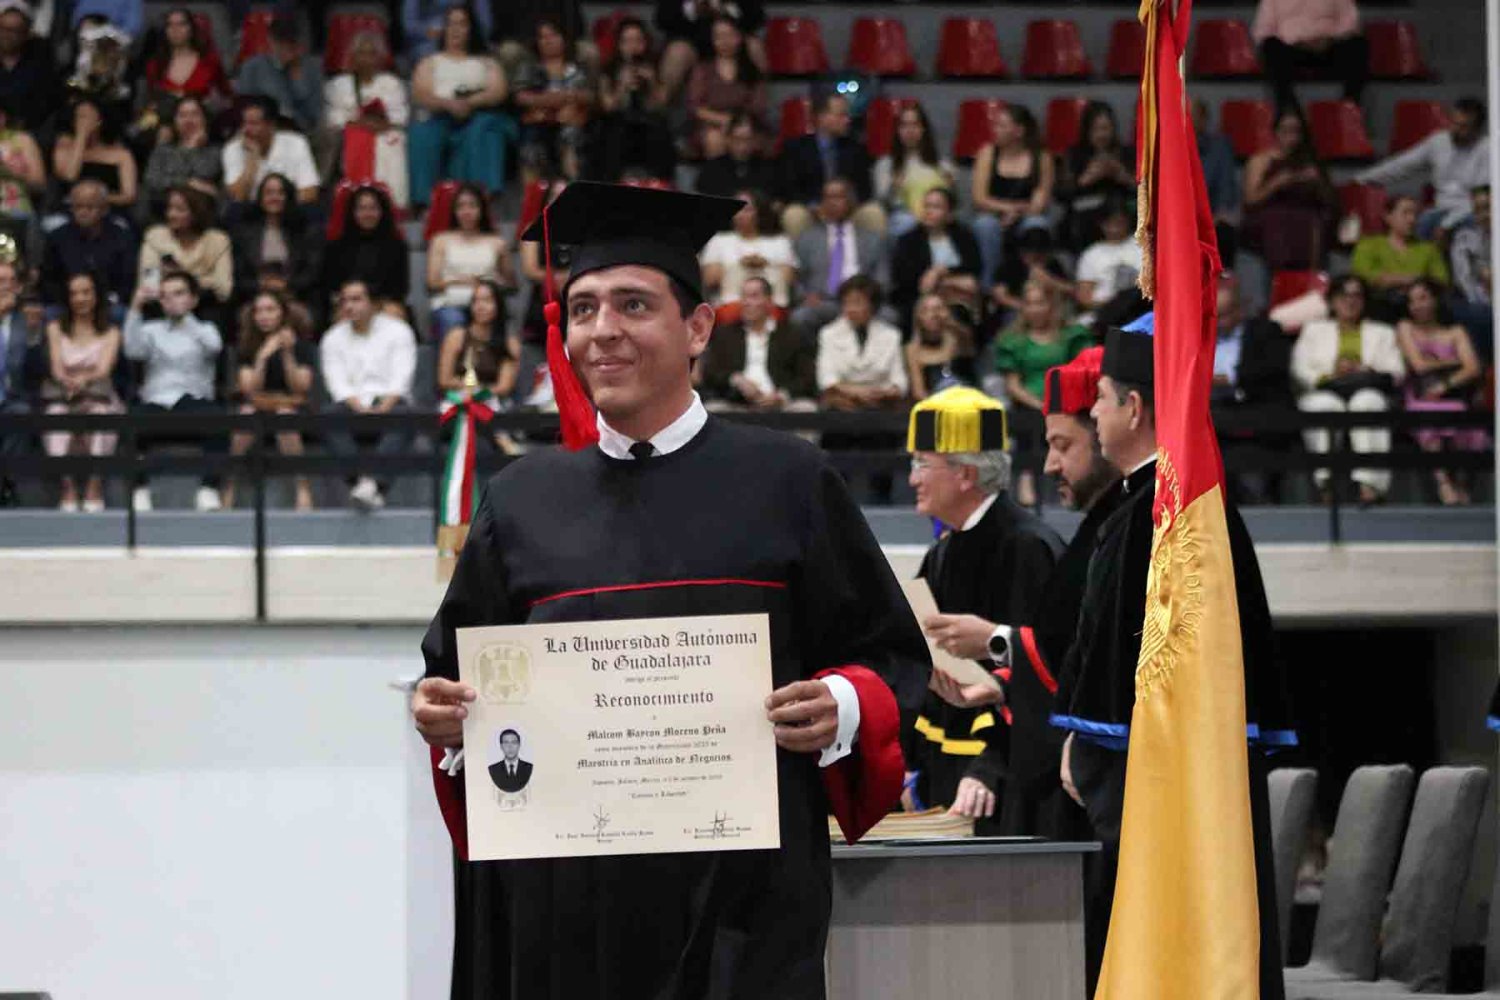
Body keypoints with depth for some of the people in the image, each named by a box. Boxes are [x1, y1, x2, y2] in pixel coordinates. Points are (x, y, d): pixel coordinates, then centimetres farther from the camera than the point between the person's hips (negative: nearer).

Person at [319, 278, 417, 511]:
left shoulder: (397, 331, 8)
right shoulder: (332, 339, 13)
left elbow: (400, 378, -3)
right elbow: (338, 384, 1)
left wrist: (382, 408, -21)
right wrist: (362, 409, -18)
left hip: (390, 401, -2)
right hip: (353, 402, 2)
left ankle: (371, 483, -51)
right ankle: (358, 482, -43)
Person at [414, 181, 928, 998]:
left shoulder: (783, 483, 3)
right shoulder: (523, 501, 11)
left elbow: (891, 658, 3)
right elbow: (456, 671, 16)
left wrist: (841, 709, -17)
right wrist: (444, 715, -5)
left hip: (739, 896, -3)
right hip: (559, 898, 3)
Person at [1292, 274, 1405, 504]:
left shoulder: (1382, 333, 28)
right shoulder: (1314, 330, 28)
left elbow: (1396, 372, 11)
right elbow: (1301, 369, 12)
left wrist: (1364, 372, -9)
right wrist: (1329, 377, -8)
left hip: (1368, 392, 0)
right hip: (1324, 392, 0)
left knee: (1366, 402, -39)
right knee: (1326, 406, -39)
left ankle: (1370, 483, -52)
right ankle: (1328, 482, -45)